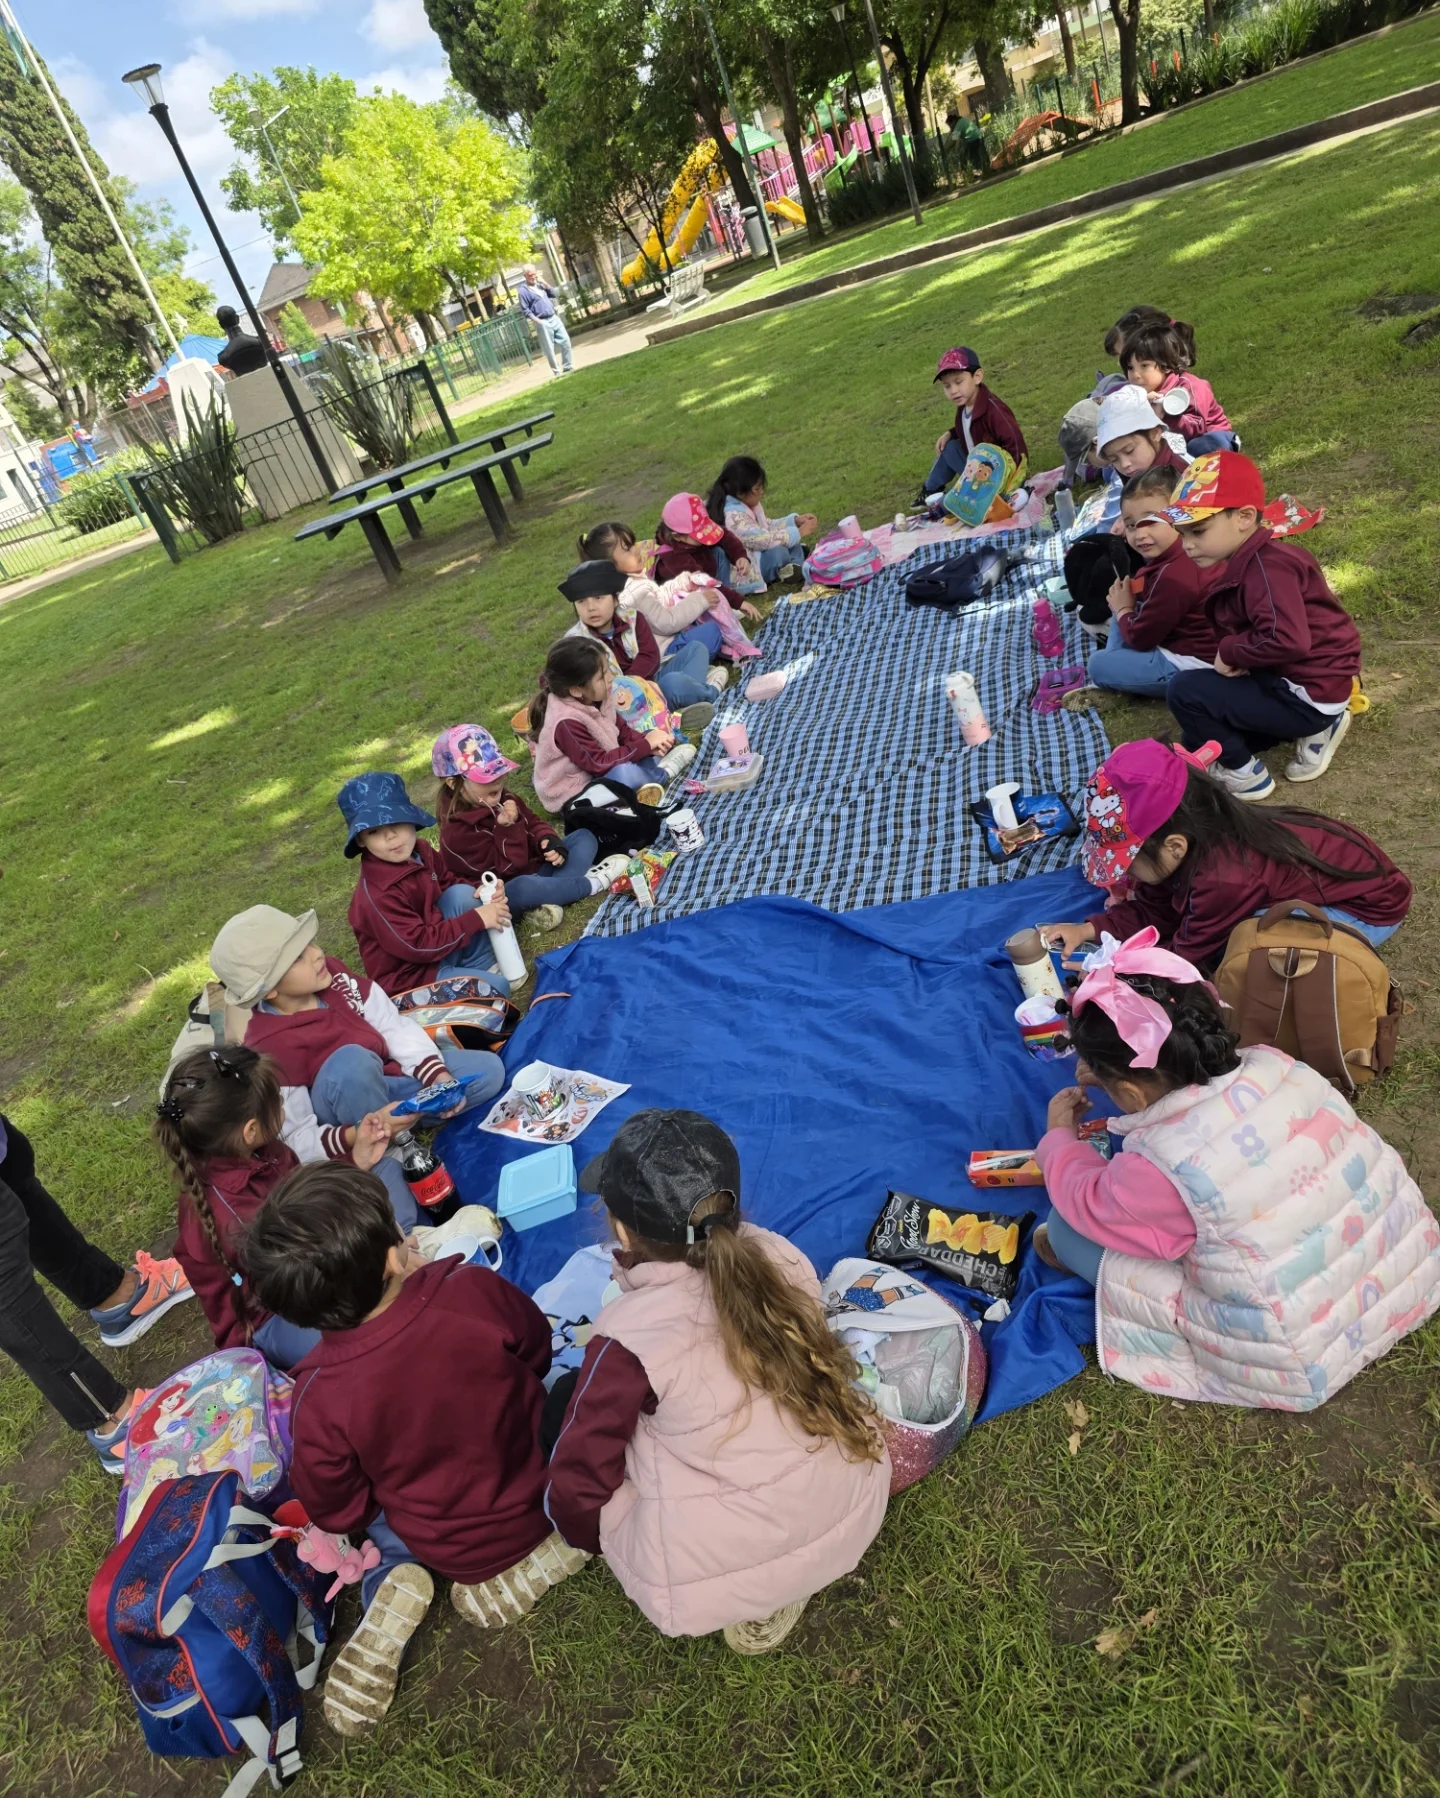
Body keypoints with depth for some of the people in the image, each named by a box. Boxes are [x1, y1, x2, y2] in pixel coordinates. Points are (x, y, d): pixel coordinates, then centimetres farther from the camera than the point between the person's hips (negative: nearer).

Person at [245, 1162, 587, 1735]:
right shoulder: (477, 1293, -31)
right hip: (539, 1503, 1)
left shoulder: (320, 1401, -29)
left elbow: (337, 1511, -11)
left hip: (447, 1550, 0)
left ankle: (394, 1581, 2)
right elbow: (538, 1352, -9)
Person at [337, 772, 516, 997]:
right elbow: (419, 946, -26)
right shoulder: (376, 895, -29)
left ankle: (481, 966, -1)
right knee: (498, 987, -23)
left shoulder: (420, 851, -4)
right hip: (408, 974, -8)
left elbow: (448, 883, 12)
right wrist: (476, 919, -24)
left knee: (463, 893, -12)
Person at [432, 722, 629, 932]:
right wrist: (507, 828, -33)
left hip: (535, 868, 9)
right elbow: (505, 868, -22)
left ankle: (550, 900, -23)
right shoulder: (457, 831, -22)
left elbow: (531, 823, 11)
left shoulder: (501, 797, 1)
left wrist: (548, 840, -10)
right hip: (505, 895, -9)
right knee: (524, 887, -43)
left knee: (584, 837, 4)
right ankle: (591, 884, -18)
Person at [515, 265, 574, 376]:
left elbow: (553, 294, 16)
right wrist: (538, 322, -17)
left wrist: (544, 282, 3)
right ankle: (557, 371, 5)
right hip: (543, 323, -7)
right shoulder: (523, 290, -6)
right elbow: (525, 310, -11)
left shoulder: (539, 284, 15)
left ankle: (568, 367, 16)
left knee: (565, 342, 5)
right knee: (550, 349, -2)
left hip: (554, 318, 7)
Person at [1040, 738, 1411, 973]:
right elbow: (1154, 909, 0)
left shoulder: (1225, 879, -38)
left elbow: (1190, 956, -22)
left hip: (1371, 905, -8)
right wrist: (1089, 929, -11)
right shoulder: (1201, 837, -13)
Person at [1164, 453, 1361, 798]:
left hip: (1308, 694, -10)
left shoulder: (1266, 567, -25)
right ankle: (1314, 729, 16)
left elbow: (1288, 639, -37)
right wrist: (1237, 655, -7)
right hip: (1293, 682, 11)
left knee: (1183, 691, -16)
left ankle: (1244, 773, -1)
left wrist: (1230, 652, -21)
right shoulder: (1248, 562, 7)